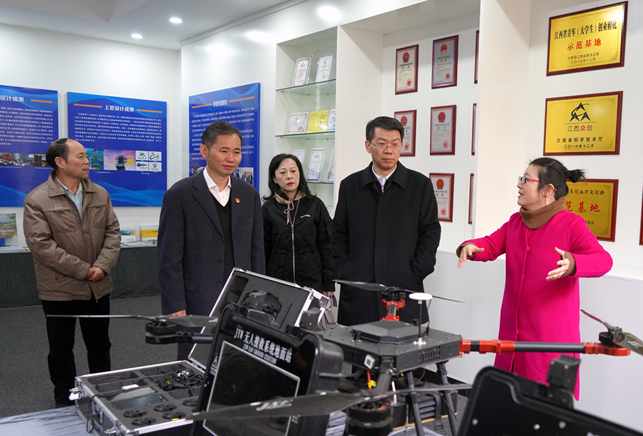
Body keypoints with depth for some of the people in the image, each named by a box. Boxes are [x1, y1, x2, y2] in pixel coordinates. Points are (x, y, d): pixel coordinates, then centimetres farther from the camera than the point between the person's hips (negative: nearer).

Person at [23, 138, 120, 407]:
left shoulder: (100, 195, 5)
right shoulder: (37, 200, -10)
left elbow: (112, 232, 3)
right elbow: (41, 244, -16)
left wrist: (103, 266, -12)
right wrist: (83, 270, -17)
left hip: (99, 287, 4)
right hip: (59, 290, -4)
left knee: (100, 344, 16)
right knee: (61, 348, 12)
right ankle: (64, 400, 29)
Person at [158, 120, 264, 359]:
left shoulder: (249, 195, 9)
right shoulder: (180, 195, -5)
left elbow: (257, 251, 12)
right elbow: (169, 259, -6)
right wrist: (175, 308, -10)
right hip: (198, 304, -4)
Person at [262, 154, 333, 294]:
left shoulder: (315, 205, 3)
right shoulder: (268, 209, 4)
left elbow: (326, 245, 4)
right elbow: (263, 250, 7)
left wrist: (329, 284, 1)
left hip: (312, 282, 0)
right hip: (277, 283, 0)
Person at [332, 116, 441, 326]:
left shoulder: (421, 185, 5)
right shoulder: (350, 186, 9)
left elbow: (430, 233, 3)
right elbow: (338, 235, 11)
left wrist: (415, 273, -5)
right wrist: (343, 273, 0)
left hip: (404, 292, -1)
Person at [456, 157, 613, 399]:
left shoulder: (571, 224, -11)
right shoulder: (515, 222, 10)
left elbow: (603, 260, -20)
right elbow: (490, 245, 4)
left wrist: (572, 264, -41)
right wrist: (470, 247, -19)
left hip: (551, 336, -6)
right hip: (513, 333, 7)